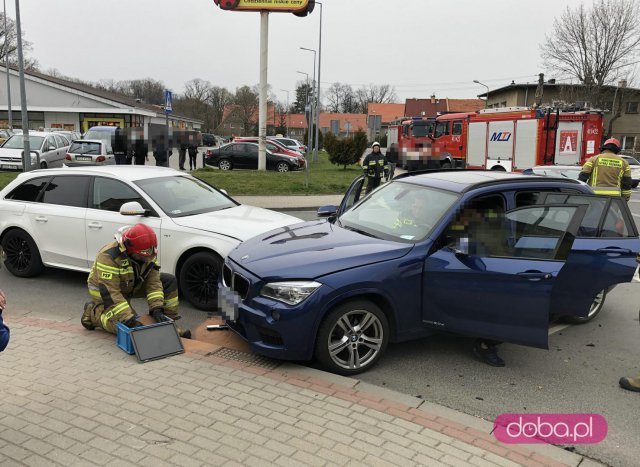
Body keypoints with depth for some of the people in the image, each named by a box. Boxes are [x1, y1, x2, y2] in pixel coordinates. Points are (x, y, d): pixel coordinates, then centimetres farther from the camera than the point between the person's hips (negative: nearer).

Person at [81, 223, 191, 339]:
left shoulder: (148, 254, -17)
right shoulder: (108, 256, -36)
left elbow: (153, 282, -13)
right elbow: (110, 293, -37)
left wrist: (157, 309, -25)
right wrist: (129, 320, -41)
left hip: (132, 285, 6)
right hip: (103, 289, -6)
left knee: (170, 281, -7)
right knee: (125, 326, -25)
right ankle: (92, 311, 0)